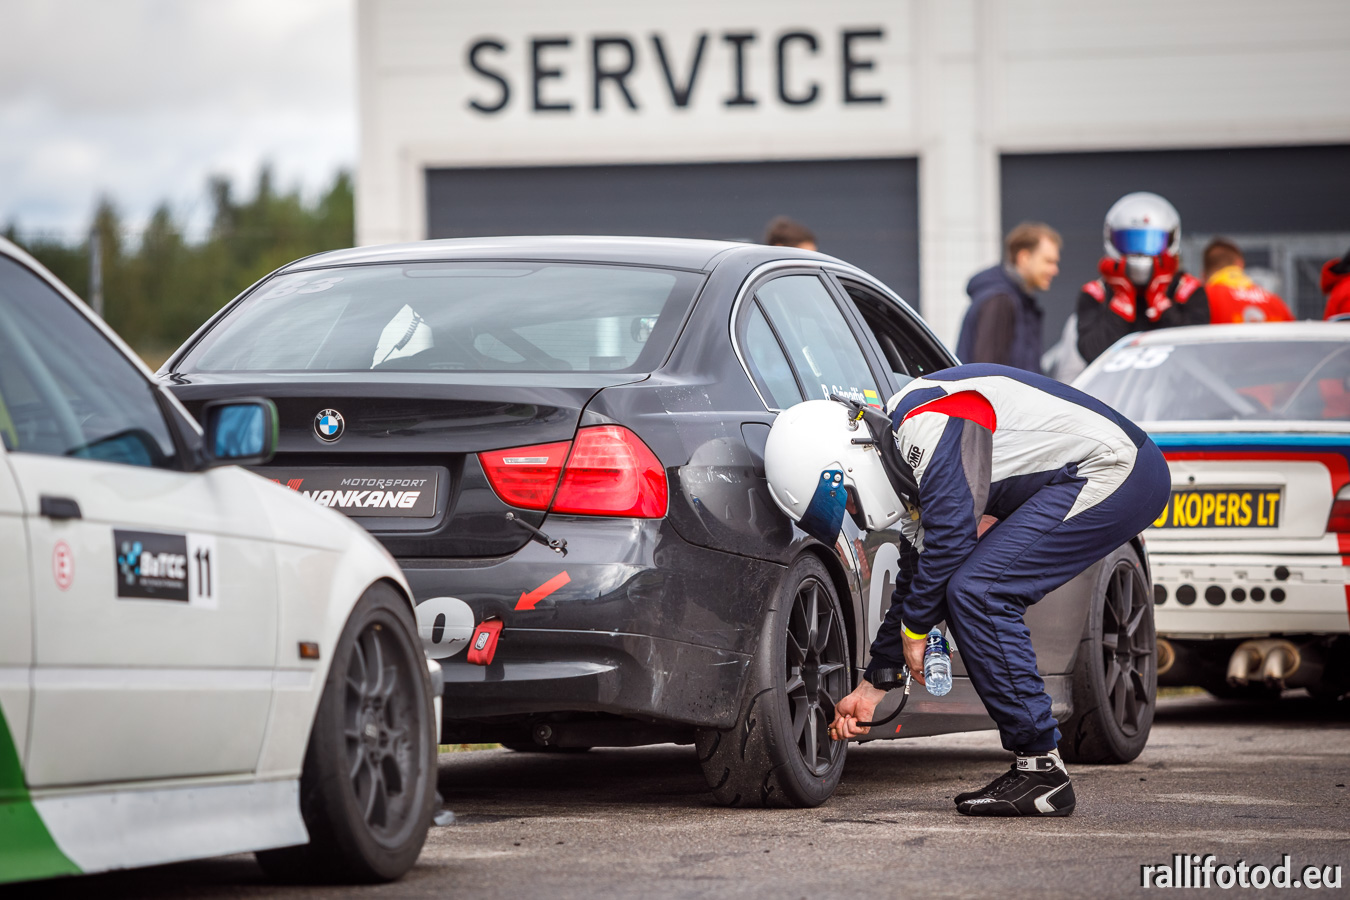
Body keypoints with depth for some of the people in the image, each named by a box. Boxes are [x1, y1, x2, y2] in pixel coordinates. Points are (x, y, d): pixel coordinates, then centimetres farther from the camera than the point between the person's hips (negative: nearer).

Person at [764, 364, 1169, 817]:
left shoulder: (928, 423, -18)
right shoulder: (909, 455, 14)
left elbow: (950, 534, -22)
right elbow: (916, 570, 22)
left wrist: (915, 627, -7)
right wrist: (874, 684, 24)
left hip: (1113, 470, -10)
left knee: (976, 591, -14)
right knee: (983, 595, 8)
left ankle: (1041, 768, -11)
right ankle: (1034, 766, 10)